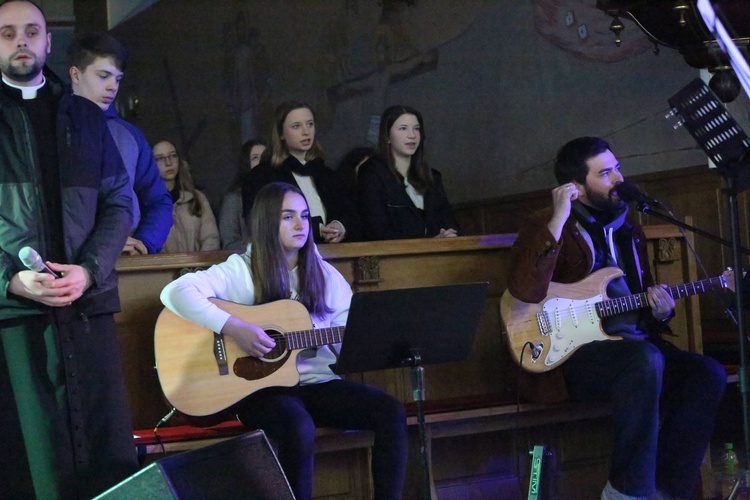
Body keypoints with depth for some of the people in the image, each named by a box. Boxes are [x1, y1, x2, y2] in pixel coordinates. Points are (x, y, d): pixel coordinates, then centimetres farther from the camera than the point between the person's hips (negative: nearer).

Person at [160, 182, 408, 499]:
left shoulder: (324, 274, 11)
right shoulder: (243, 270, -4)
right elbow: (174, 292, -17)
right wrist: (233, 328, -24)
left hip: (318, 382, 5)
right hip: (260, 387, -5)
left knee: (392, 413, -18)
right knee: (300, 428, -37)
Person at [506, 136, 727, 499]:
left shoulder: (628, 231, 18)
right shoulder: (545, 226, -3)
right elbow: (525, 291, -23)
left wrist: (660, 311, 3)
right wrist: (558, 221, -24)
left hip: (632, 345, 7)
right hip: (570, 354, -7)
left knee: (708, 374, -15)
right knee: (645, 360, -35)